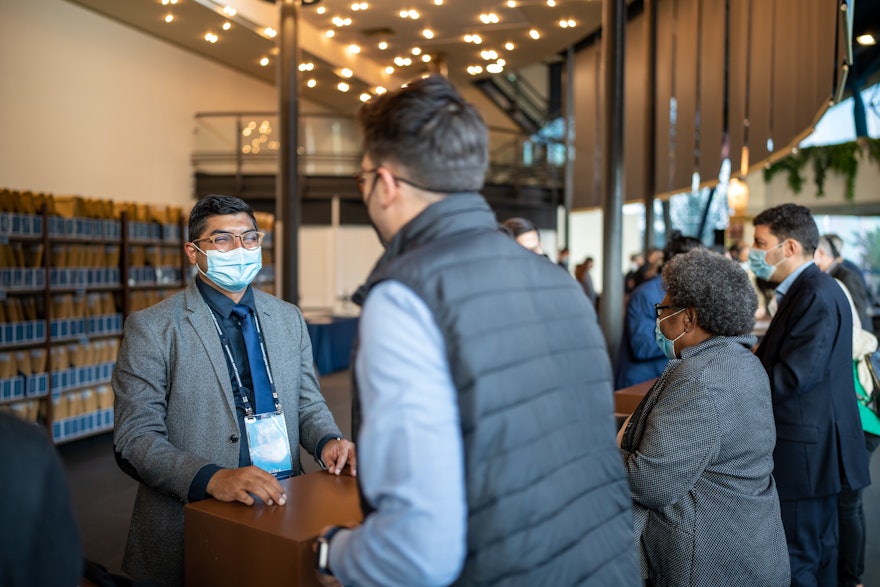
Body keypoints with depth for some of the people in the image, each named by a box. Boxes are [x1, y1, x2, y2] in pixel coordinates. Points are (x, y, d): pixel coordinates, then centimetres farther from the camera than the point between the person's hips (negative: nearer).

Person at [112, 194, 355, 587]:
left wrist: (327, 440, -10)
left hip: (280, 509, 4)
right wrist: (212, 478, -26)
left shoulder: (289, 319, 6)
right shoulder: (151, 329, -8)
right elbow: (135, 439, -12)